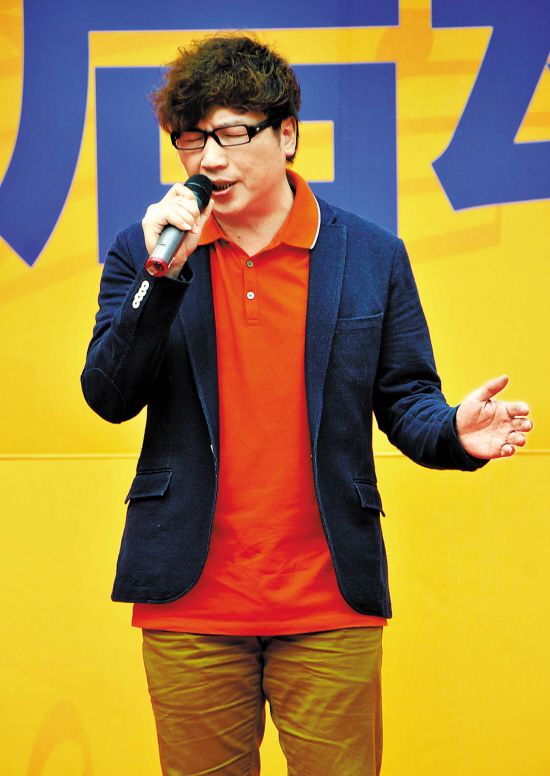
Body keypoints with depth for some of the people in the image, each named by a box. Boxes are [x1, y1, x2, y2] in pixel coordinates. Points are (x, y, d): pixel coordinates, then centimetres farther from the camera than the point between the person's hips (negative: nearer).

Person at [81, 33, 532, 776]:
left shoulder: (372, 255, 4)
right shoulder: (143, 252, 5)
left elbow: (405, 398, 7)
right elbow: (109, 398, -3)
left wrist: (453, 431, -16)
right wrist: (161, 276, -16)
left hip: (331, 604, 0)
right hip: (191, 603, 1)